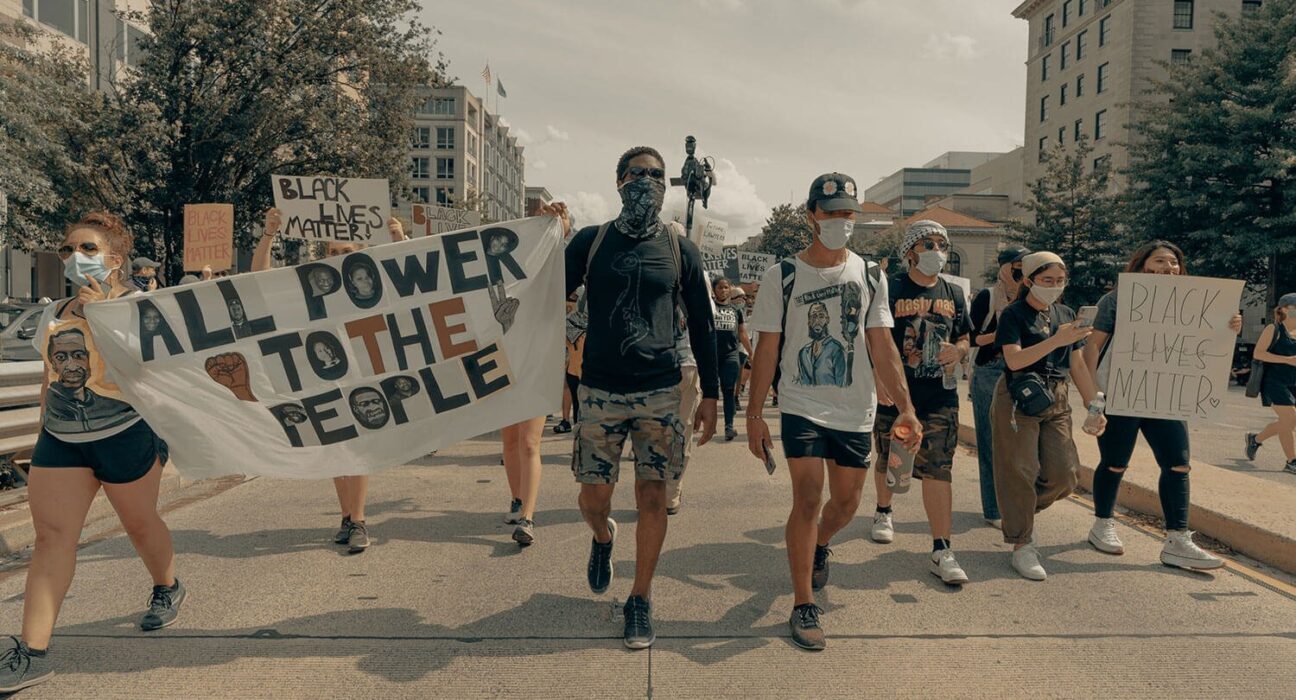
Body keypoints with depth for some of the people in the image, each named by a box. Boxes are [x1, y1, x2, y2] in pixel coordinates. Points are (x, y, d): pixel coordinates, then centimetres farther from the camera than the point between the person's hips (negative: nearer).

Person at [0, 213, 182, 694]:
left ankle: (167, 588, 39)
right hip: (61, 438, 5)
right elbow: (51, 376, 19)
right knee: (51, 534, -3)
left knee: (139, 522, 10)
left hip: (126, 433, -5)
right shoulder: (54, 313, 11)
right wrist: (43, 431, 19)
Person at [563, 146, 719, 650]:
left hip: (660, 391, 0)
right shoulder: (590, 242, 4)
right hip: (600, 391, 0)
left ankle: (640, 600, 19)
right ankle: (603, 537, 41)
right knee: (593, 498, 4)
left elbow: (701, 325, 9)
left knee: (652, 497, 1)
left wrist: (711, 395, 7)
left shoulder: (680, 251, 5)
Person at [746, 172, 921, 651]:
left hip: (857, 412, 3)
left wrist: (905, 407, -4)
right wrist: (754, 414, -6)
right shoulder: (782, 277, -4)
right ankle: (803, 607, 2)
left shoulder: (870, 276, 5)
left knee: (846, 503, 11)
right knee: (808, 499, -11)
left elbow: (882, 347, 4)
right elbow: (766, 350, -2)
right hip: (802, 408, -3)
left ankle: (818, 545, 45)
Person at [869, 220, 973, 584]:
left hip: (940, 398, 2)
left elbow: (964, 338, 19)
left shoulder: (953, 294, 10)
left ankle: (941, 551, -1)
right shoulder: (890, 290, -6)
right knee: (889, 462, 15)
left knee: (938, 470, -4)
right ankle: (883, 512, 44)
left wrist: (957, 350, -5)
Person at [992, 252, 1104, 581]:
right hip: (1018, 401, -6)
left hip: (1057, 402, 6)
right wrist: (1056, 340, -25)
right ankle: (1021, 545, 7)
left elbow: (1078, 365, 15)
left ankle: (1021, 513, 28)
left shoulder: (1066, 314, 13)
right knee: (1020, 473, -4)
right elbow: (1015, 359, -19)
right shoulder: (1013, 314, -5)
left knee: (1062, 474, 1)